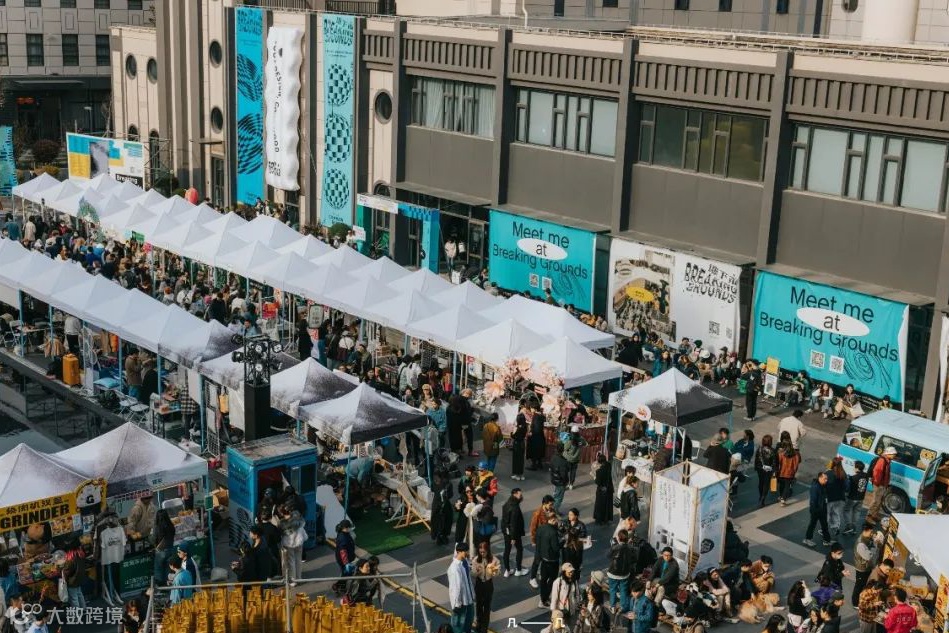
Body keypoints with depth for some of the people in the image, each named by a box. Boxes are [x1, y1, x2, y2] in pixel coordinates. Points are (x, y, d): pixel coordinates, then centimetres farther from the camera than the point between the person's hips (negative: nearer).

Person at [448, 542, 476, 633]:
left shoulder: (465, 561, -4)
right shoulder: (454, 568, -32)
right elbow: (455, 586, -27)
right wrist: (456, 603, -21)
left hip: (468, 596, 9)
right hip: (460, 599, -9)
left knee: (469, 617, 27)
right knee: (459, 621, 11)